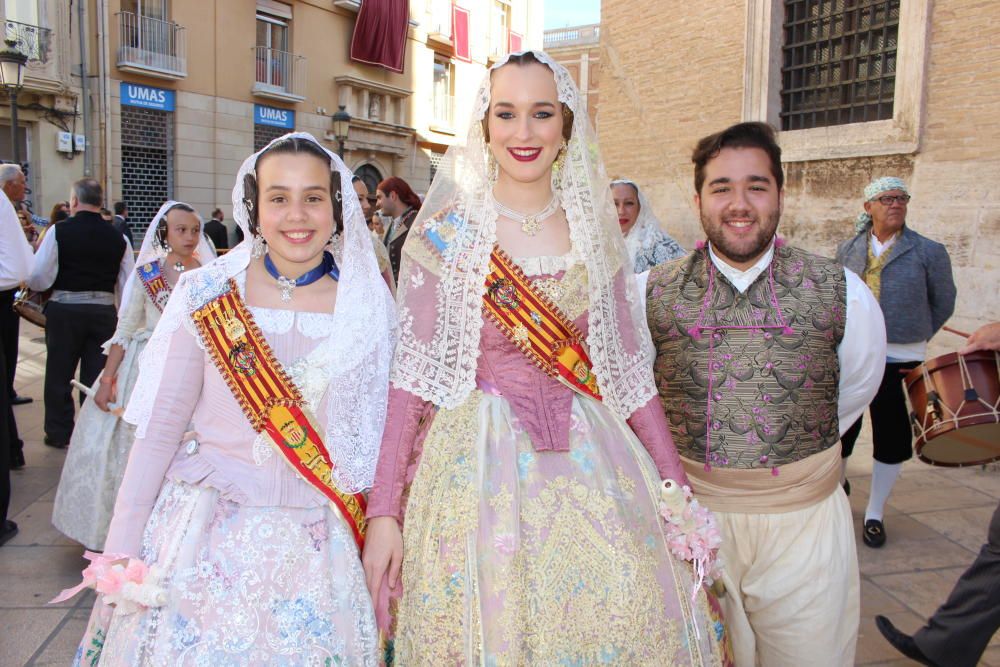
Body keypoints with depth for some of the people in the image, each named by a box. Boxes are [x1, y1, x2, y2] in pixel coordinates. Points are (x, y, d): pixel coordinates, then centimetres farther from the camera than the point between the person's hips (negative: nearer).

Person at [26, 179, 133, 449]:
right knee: (97, 375, 10)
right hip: (104, 312, 2)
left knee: (59, 374, 12)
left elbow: (38, 279, -10)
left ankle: (59, 433, 21)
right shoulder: (117, 237, 0)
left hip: (64, 310, -2)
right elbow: (127, 285, 3)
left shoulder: (59, 231, -8)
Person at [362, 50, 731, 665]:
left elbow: (629, 370, 6)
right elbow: (412, 374, -7)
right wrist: (383, 510, -12)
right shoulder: (447, 229, -5)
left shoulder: (595, 232, 4)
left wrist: (679, 489, 4)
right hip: (477, 465, -2)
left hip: (589, 462, 3)